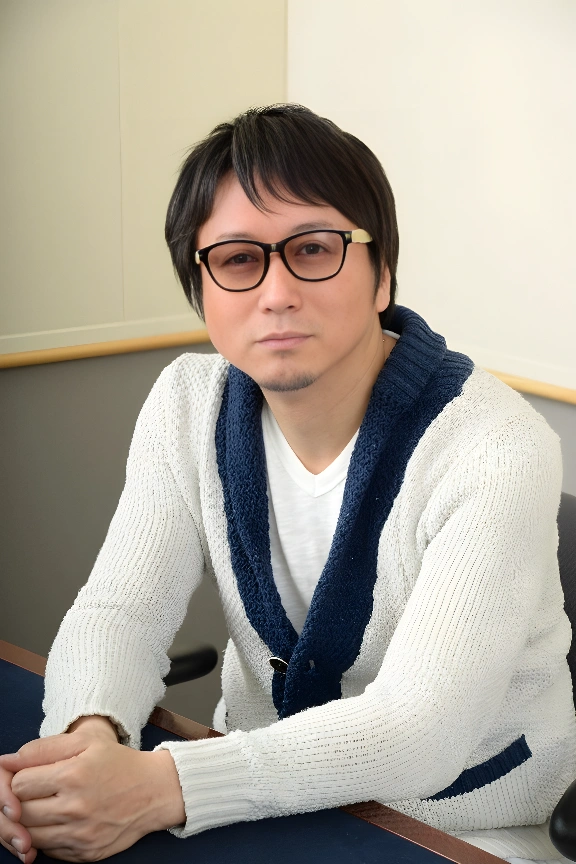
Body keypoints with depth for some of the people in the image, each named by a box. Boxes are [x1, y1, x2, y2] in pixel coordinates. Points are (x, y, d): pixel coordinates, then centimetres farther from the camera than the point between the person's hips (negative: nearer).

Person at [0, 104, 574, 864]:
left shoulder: (495, 451, -22)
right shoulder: (190, 404, -4)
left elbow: (420, 731, -27)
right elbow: (118, 610, -8)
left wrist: (164, 787, -38)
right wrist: (89, 736, -31)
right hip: (266, 795, 5)